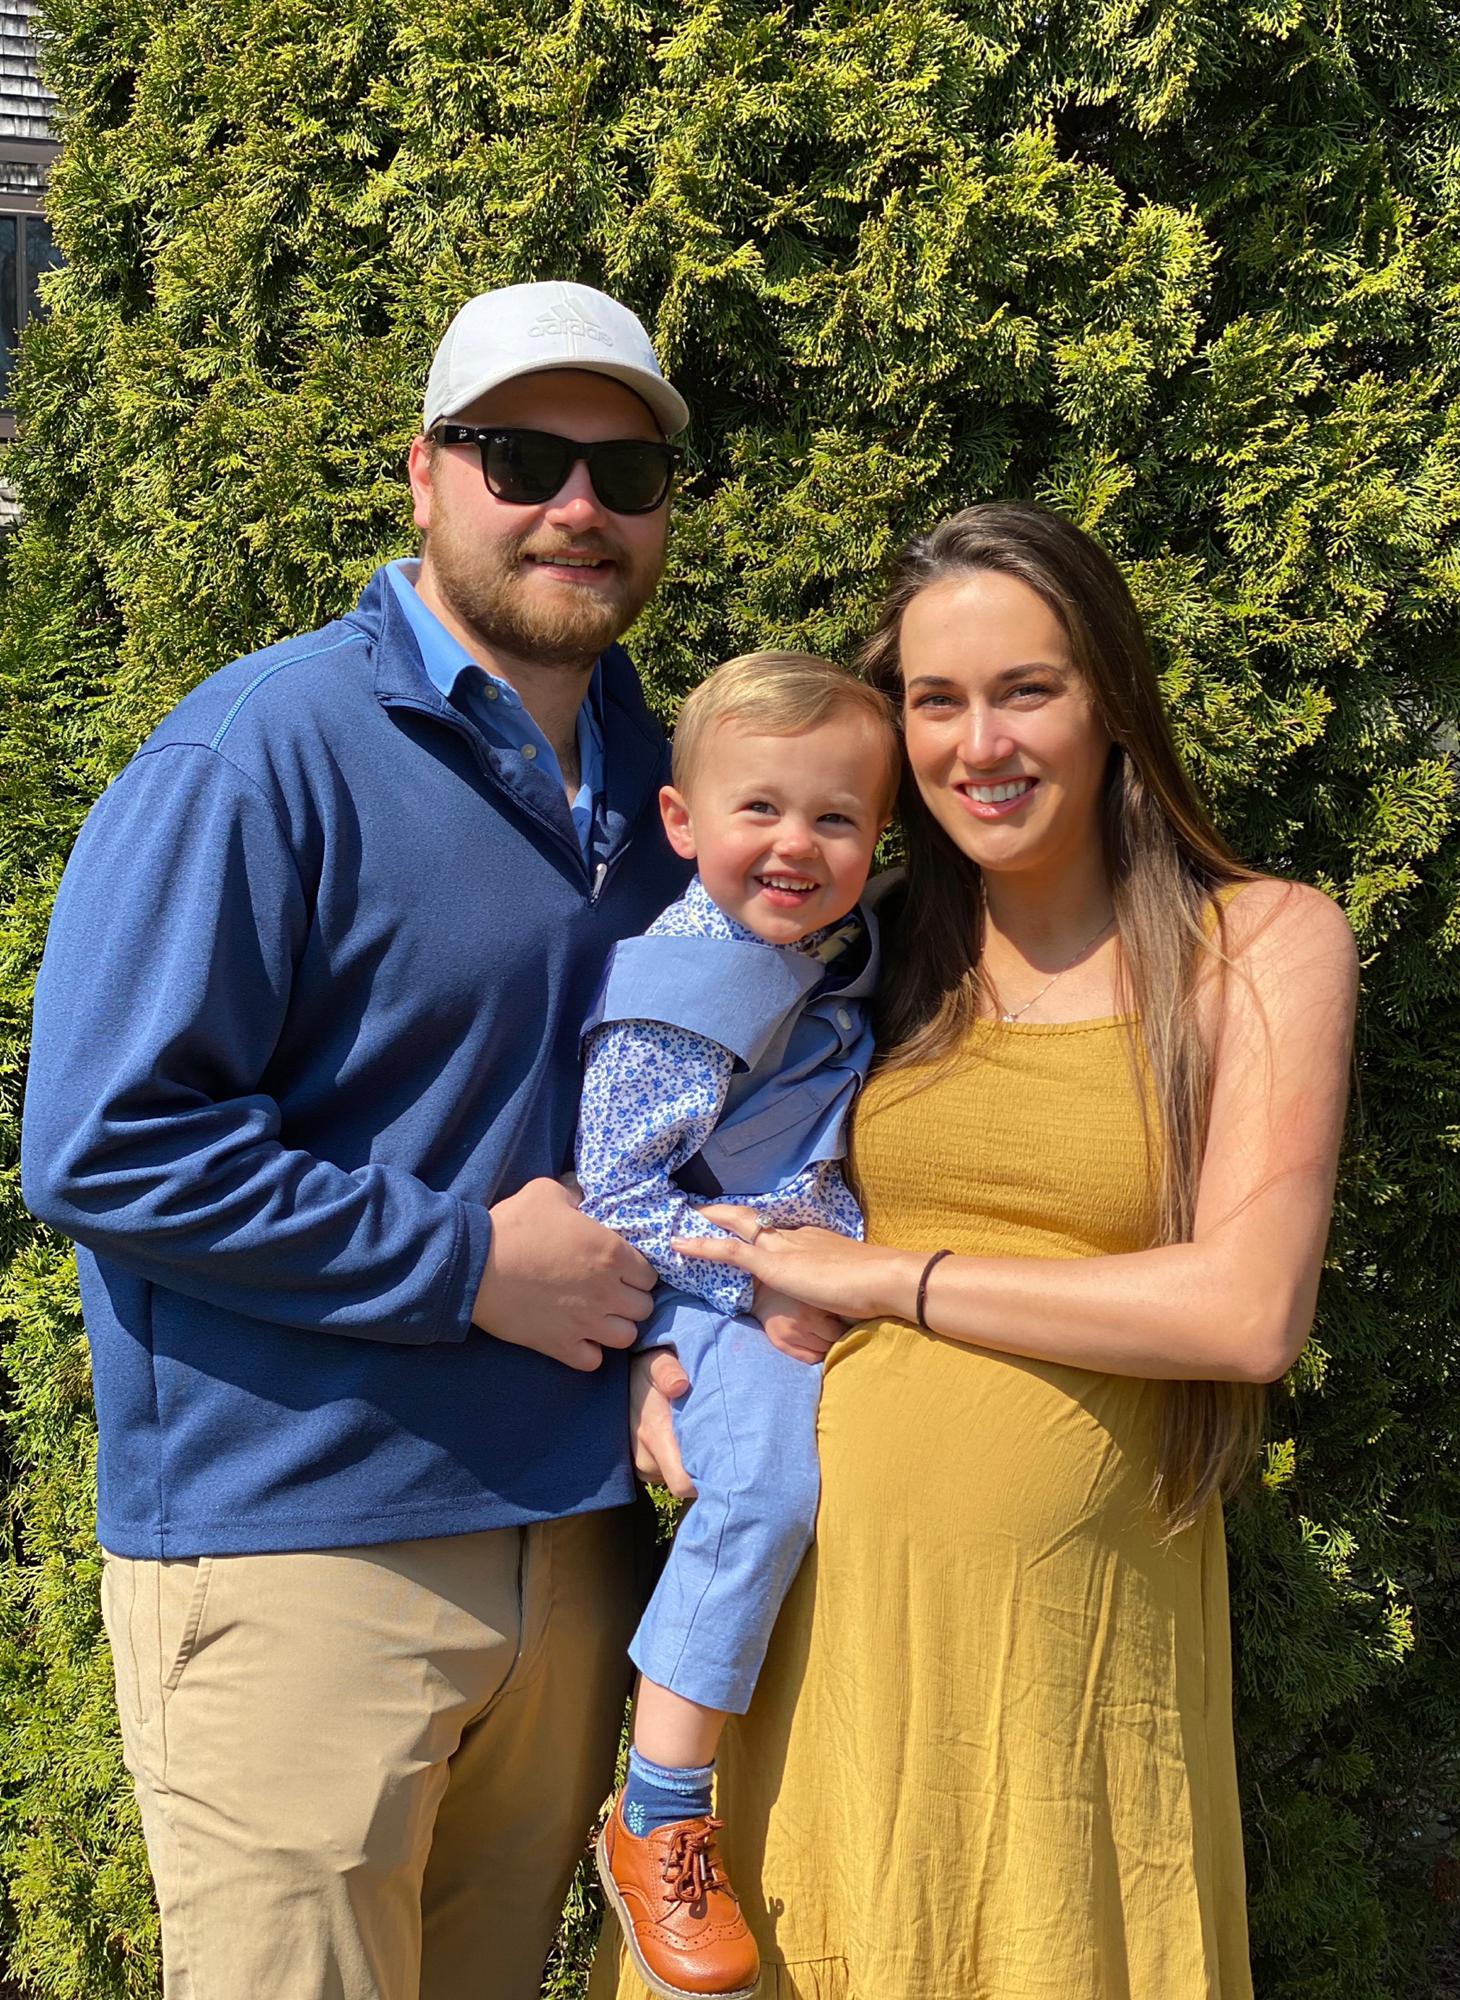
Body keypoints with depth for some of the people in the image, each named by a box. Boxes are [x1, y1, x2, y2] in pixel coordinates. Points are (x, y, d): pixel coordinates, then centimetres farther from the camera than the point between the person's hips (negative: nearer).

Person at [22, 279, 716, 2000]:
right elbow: (103, 1149, -18)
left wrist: (674, 1305, 3)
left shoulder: (649, 776, 10)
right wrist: (466, 1266, -18)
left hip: (568, 1528, 7)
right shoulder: (262, 756, -13)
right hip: (294, 1550, -6)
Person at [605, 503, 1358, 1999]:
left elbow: (1250, 1310, -13)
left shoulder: (1261, 945, -3)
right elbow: (745, 1188, 20)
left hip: (1073, 1621, -3)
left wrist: (888, 1278, -10)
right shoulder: (886, 955, 8)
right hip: (818, 1591, 3)